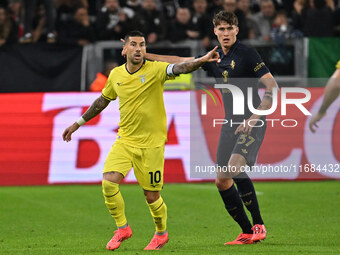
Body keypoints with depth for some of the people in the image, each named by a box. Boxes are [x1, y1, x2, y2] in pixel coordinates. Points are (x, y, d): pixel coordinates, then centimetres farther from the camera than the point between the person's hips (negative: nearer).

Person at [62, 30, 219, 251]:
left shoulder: (155, 70, -10)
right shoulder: (116, 75, 4)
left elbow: (179, 68, -29)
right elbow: (103, 100, 21)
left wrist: (201, 61, -49)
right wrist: (79, 123, 26)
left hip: (151, 143, -3)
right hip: (125, 140, 4)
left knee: (152, 196, 2)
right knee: (109, 183, -15)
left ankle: (161, 233, 31)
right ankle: (122, 228, 8)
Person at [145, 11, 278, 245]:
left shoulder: (247, 54, -9)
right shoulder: (215, 58, 11)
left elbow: (272, 87, -12)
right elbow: (180, 61, 21)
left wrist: (254, 117, -20)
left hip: (252, 123, -7)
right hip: (230, 124, 8)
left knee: (235, 167, -28)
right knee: (222, 180, 0)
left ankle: (259, 225, -20)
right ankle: (247, 232, 8)